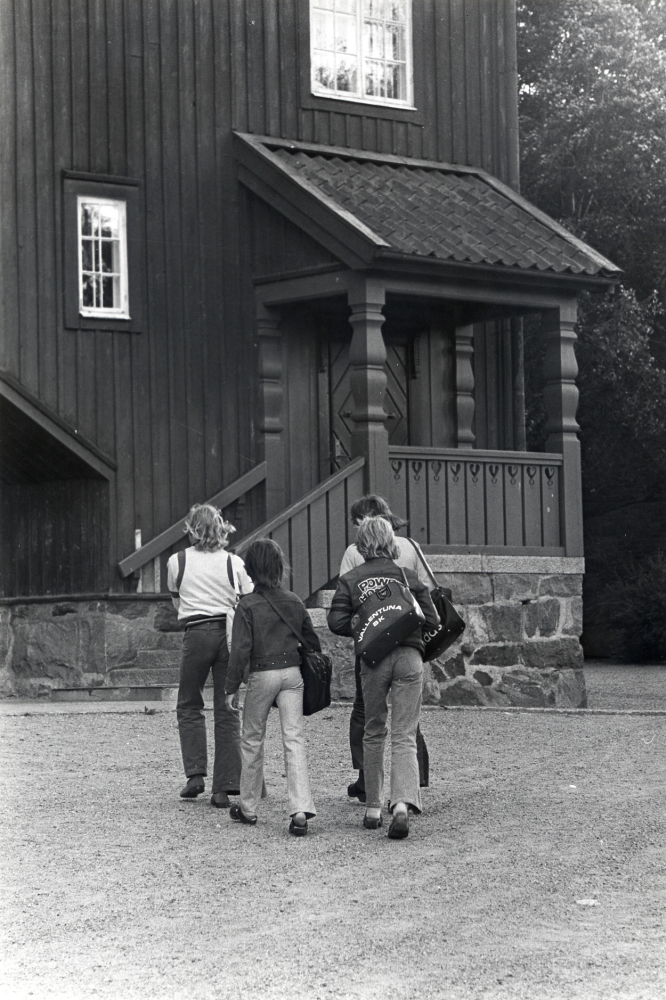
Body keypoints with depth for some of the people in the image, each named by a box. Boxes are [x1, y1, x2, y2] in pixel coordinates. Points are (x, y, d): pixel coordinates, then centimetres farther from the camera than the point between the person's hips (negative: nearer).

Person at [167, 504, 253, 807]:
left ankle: (195, 773, 2)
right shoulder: (234, 563, 3)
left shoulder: (177, 561, 4)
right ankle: (225, 788, 1)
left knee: (189, 706, 15)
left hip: (197, 634, -1)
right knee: (227, 712, 4)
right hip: (230, 633, 1)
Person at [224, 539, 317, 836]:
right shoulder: (294, 602, 5)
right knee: (294, 739, -1)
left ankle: (248, 808, 21)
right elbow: (312, 641, 13)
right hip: (292, 673, 3)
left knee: (252, 740, 12)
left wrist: (231, 687, -5)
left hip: (262, 675, -3)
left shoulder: (248, 605, -8)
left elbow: (241, 650, -11)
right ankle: (300, 809, -15)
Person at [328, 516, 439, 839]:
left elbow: (337, 622, -4)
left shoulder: (350, 580, 2)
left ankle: (373, 808, 20)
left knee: (373, 733, 17)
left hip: (373, 659, 0)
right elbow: (432, 621, 2)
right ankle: (402, 803, -22)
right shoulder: (409, 577, 4)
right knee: (404, 736, -2)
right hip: (409, 657, 0)